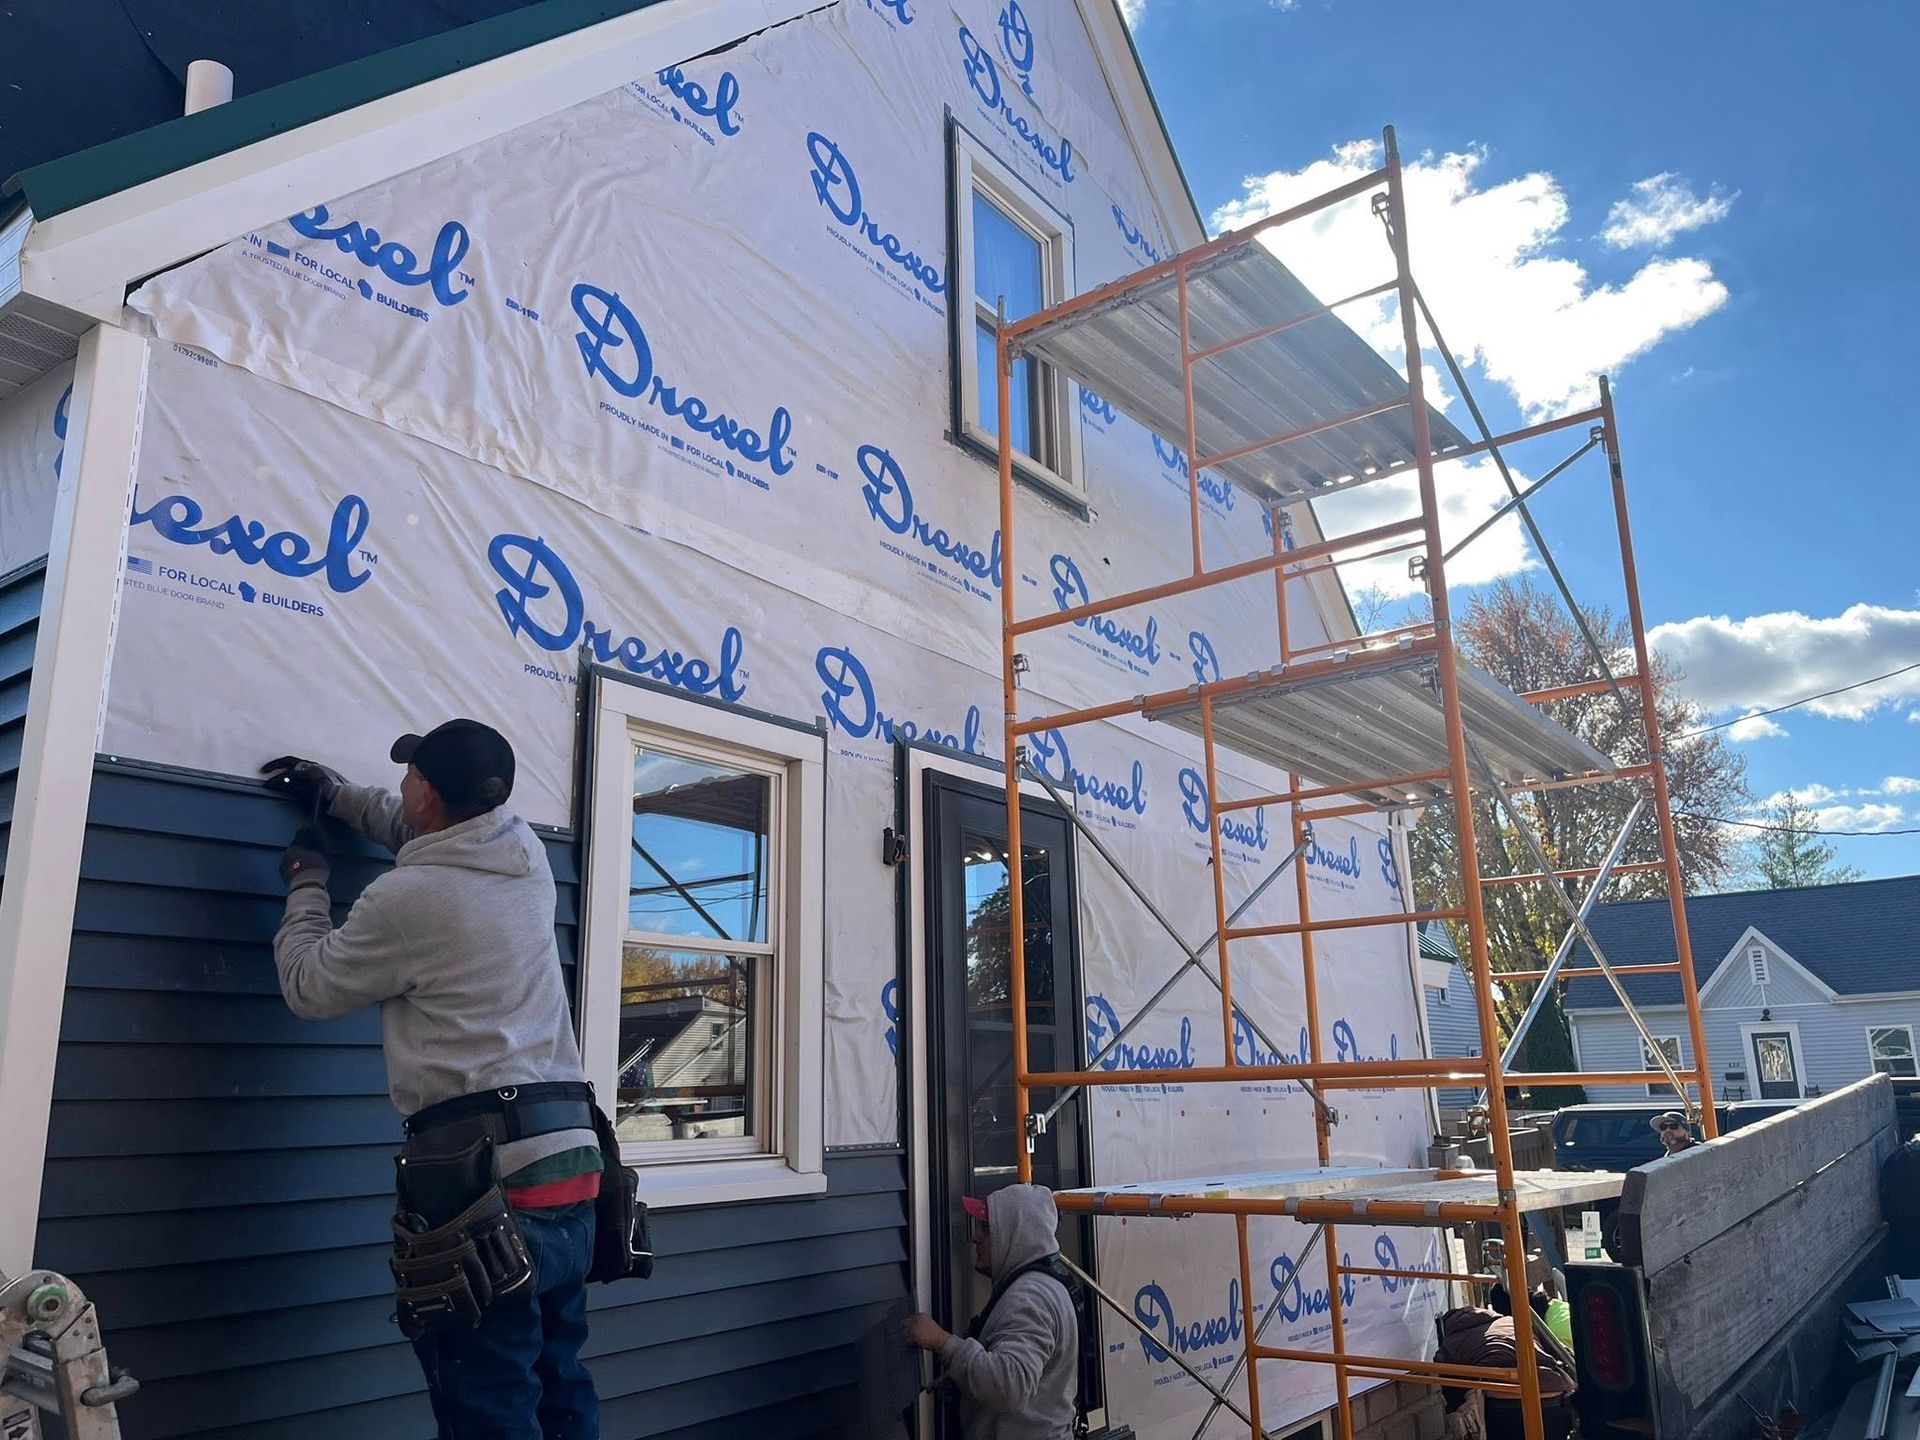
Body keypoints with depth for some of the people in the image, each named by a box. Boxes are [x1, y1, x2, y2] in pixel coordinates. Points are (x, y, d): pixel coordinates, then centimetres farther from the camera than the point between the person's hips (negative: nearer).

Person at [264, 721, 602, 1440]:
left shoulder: (405, 898, -10)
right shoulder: (528, 856, 9)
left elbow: (307, 988, 8)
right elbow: (443, 832, 33)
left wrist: (306, 885, 22)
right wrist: (337, 795, 37)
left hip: (484, 1168, -7)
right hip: (571, 1156, 8)